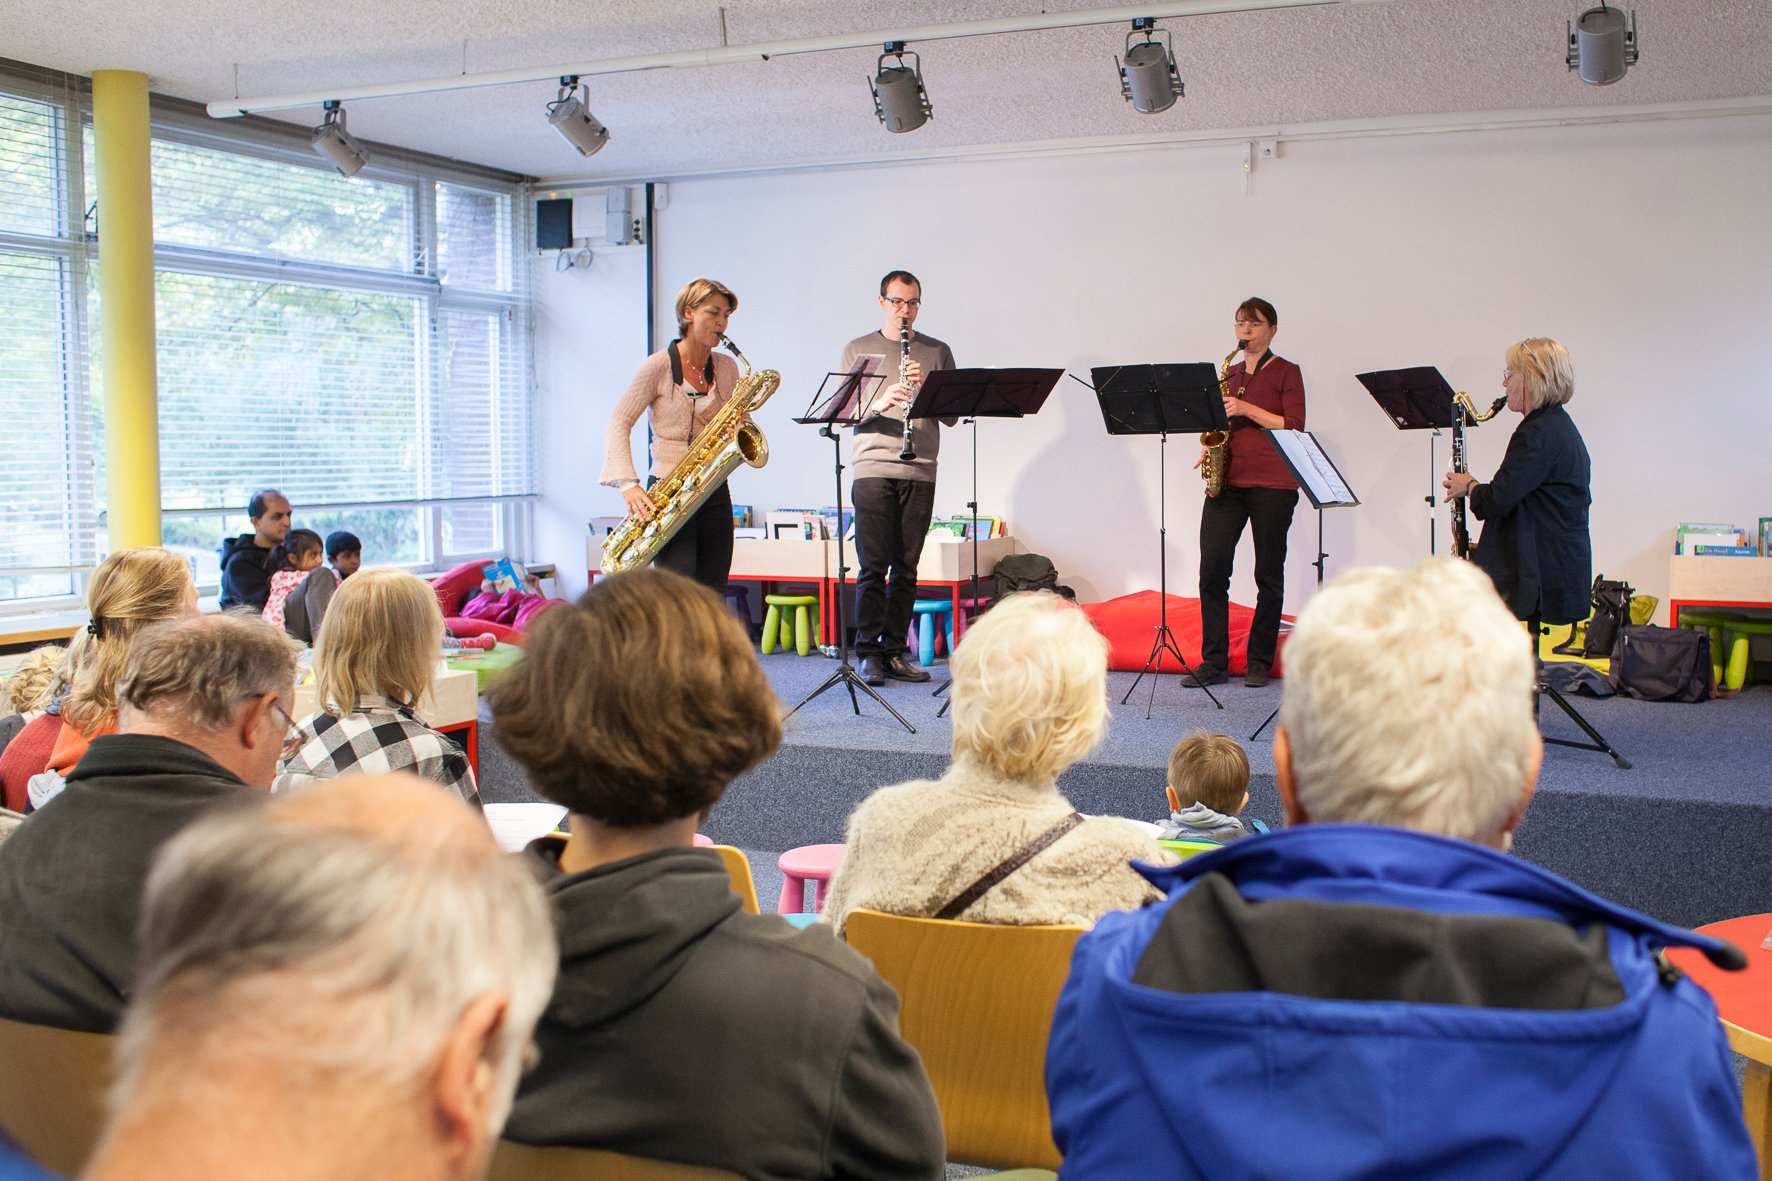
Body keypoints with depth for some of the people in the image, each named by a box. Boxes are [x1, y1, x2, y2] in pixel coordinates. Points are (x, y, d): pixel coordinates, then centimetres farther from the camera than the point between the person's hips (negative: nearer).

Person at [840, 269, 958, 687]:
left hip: (920, 471, 2)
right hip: (872, 468, -2)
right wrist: (879, 402, -14)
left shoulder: (937, 352, 13)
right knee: (873, 566, -5)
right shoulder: (857, 351, 10)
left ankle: (894, 652, 10)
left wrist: (926, 387, -10)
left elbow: (951, 415, 8)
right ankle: (868, 653, 1)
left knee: (906, 567, 3)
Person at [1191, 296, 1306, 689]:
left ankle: (1259, 662, 10)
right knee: (1212, 571, -4)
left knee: (1269, 576, 1)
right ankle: (1213, 662, 2)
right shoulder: (1230, 373, 17)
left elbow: (1294, 427, -9)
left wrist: (1247, 409, -15)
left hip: (1272, 483, -5)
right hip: (1227, 480, 5)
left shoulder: (1286, 372, 1)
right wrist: (1208, 452, 4)